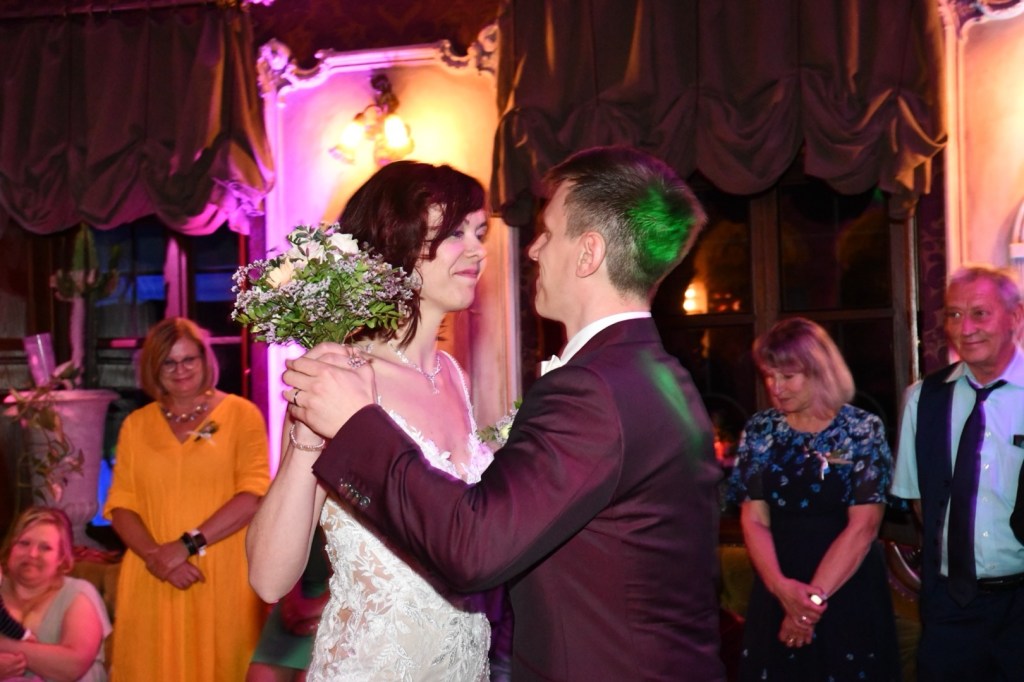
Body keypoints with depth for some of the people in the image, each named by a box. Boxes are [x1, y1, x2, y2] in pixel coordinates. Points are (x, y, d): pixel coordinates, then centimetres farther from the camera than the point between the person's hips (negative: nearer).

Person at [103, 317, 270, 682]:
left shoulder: (241, 413, 1)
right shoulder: (136, 425, 12)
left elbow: (254, 495, -8)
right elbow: (120, 504, 7)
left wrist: (187, 545, -14)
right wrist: (154, 555, -11)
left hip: (224, 579, -2)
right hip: (153, 584, 3)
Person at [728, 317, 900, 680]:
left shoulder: (864, 430, -7)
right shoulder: (759, 430, 1)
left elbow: (863, 526, -12)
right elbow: (753, 521, -2)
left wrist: (815, 596, -16)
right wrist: (782, 588, -17)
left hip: (850, 591, -2)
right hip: (776, 591, 3)